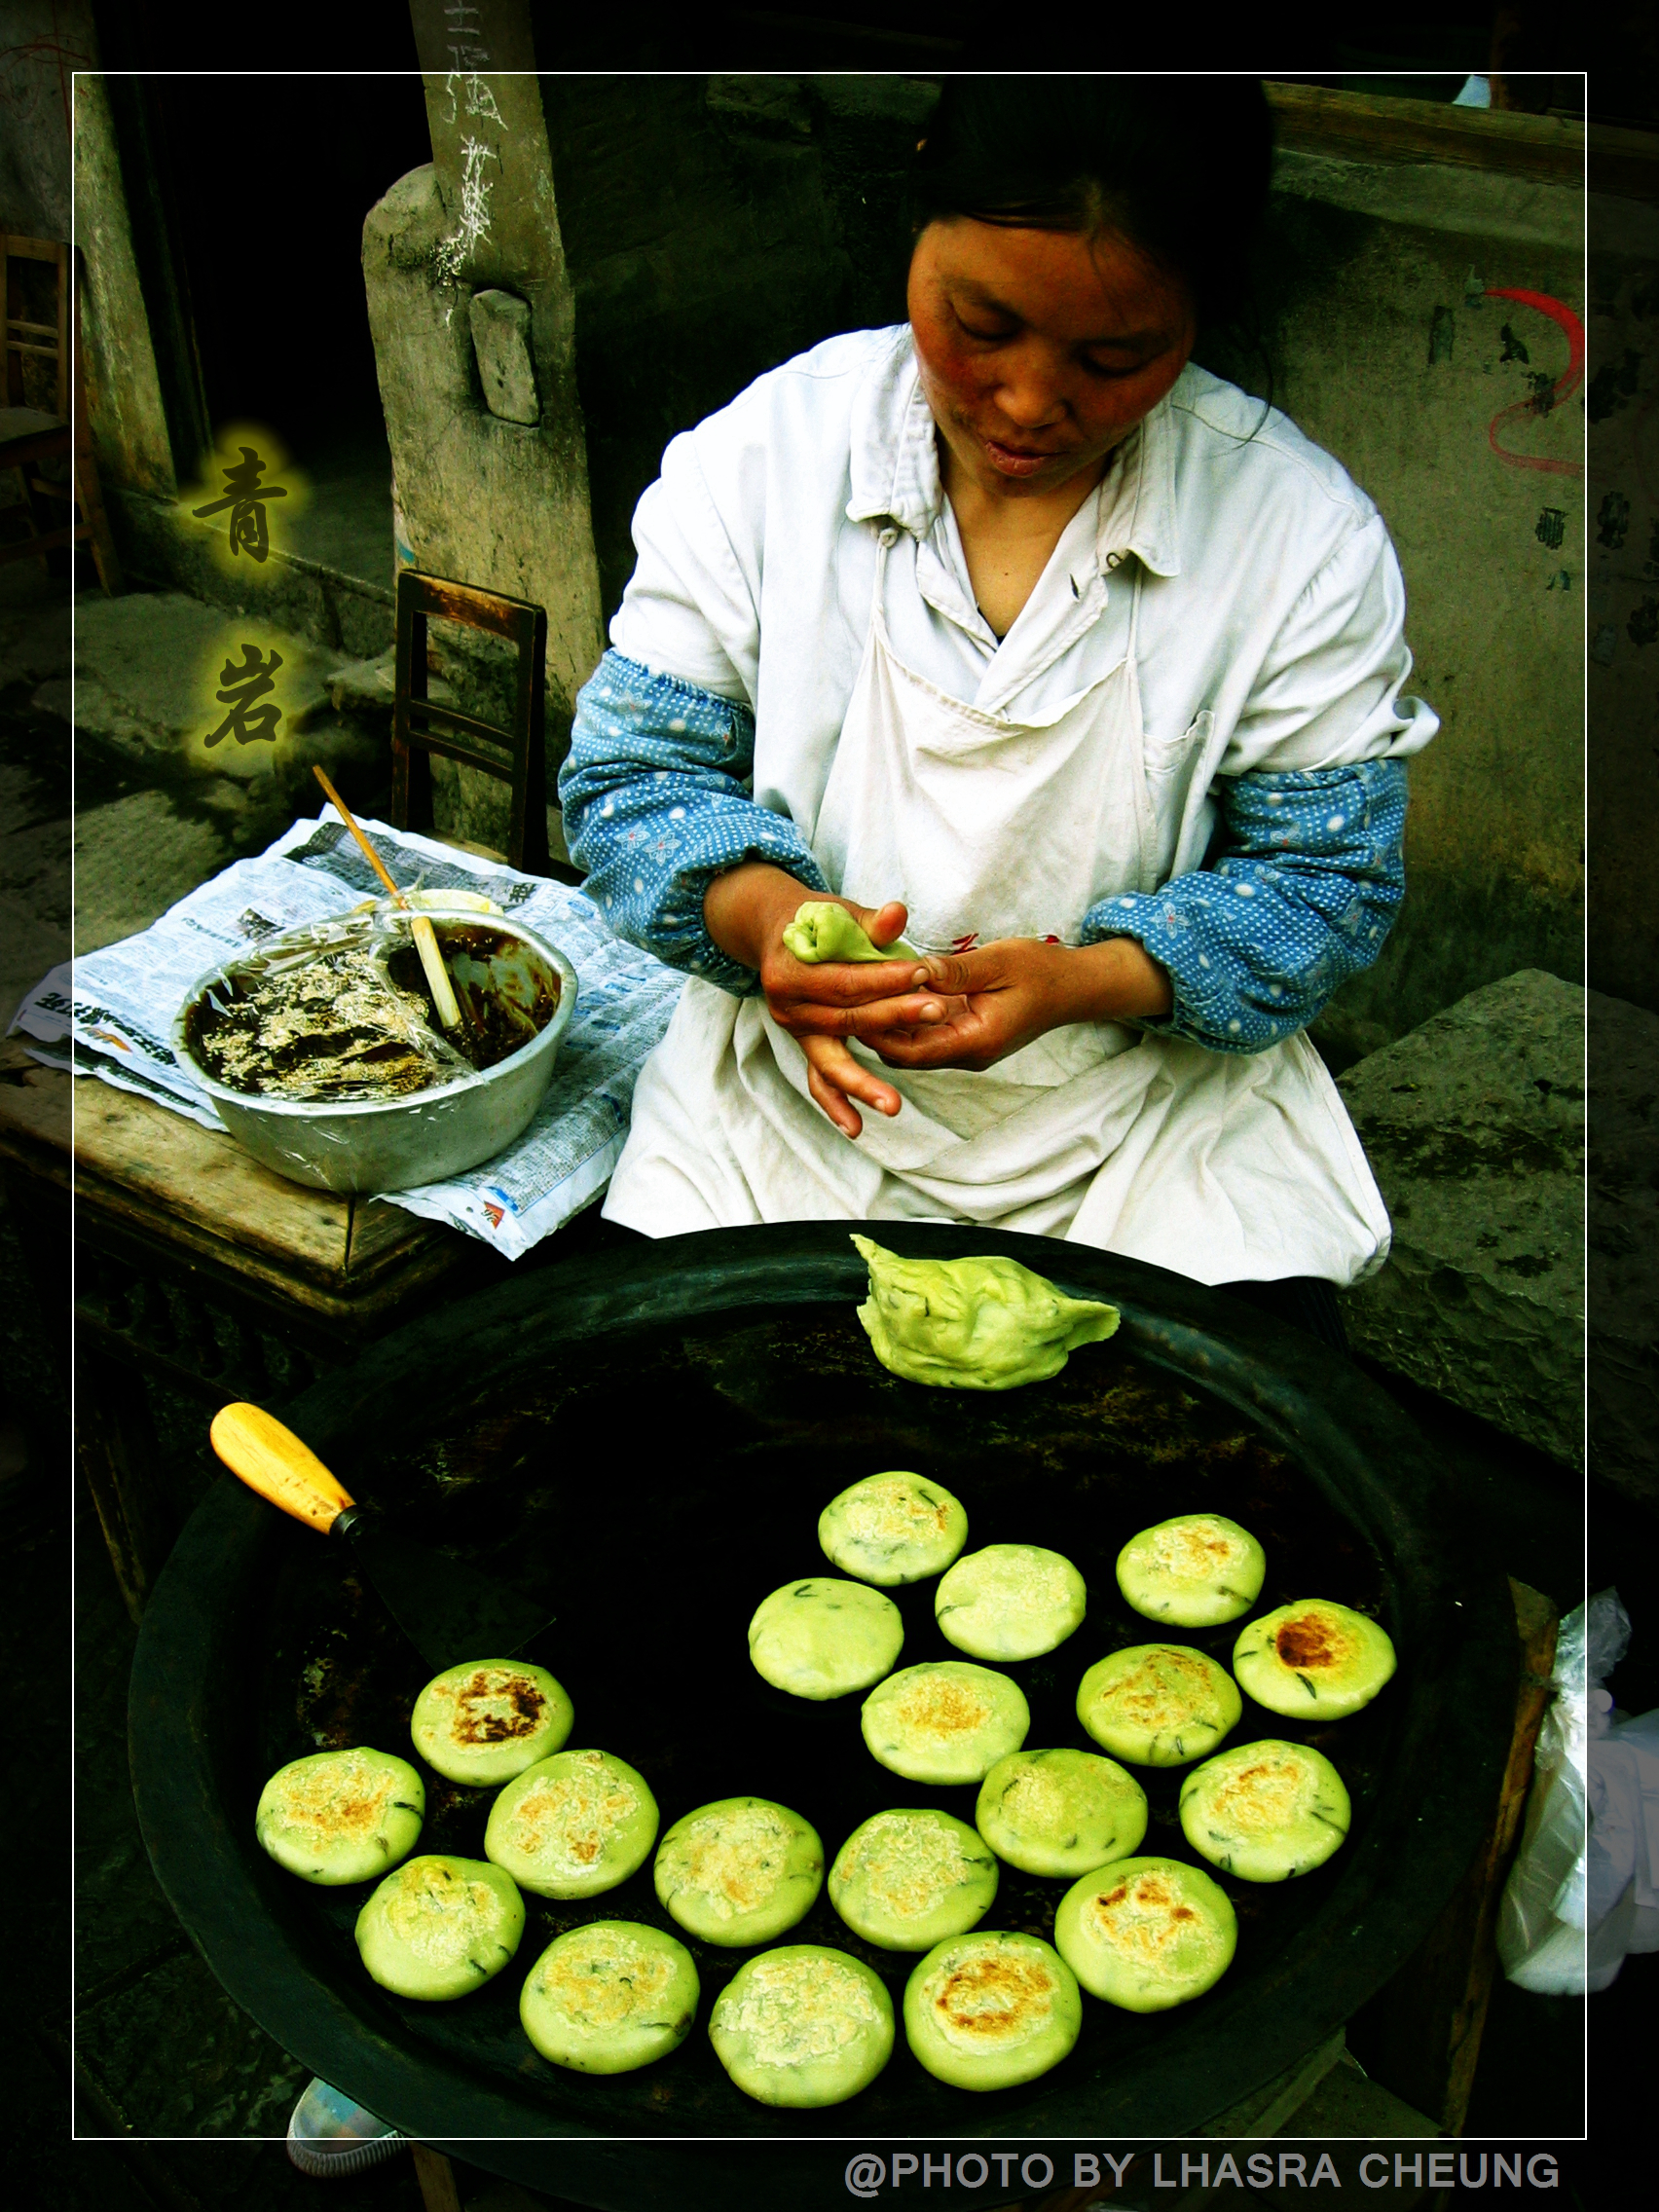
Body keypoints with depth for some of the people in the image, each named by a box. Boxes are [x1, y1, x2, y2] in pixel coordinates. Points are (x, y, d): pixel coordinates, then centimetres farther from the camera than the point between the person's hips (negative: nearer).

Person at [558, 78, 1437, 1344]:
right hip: (800, 1084, 1)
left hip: (1159, 1111, 0)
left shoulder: (1306, 535, -9)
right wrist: (757, 908, -26)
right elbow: (634, 774, -2)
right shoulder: (760, 453, -6)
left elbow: (1325, 882, -5)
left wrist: (1082, 980, -24)